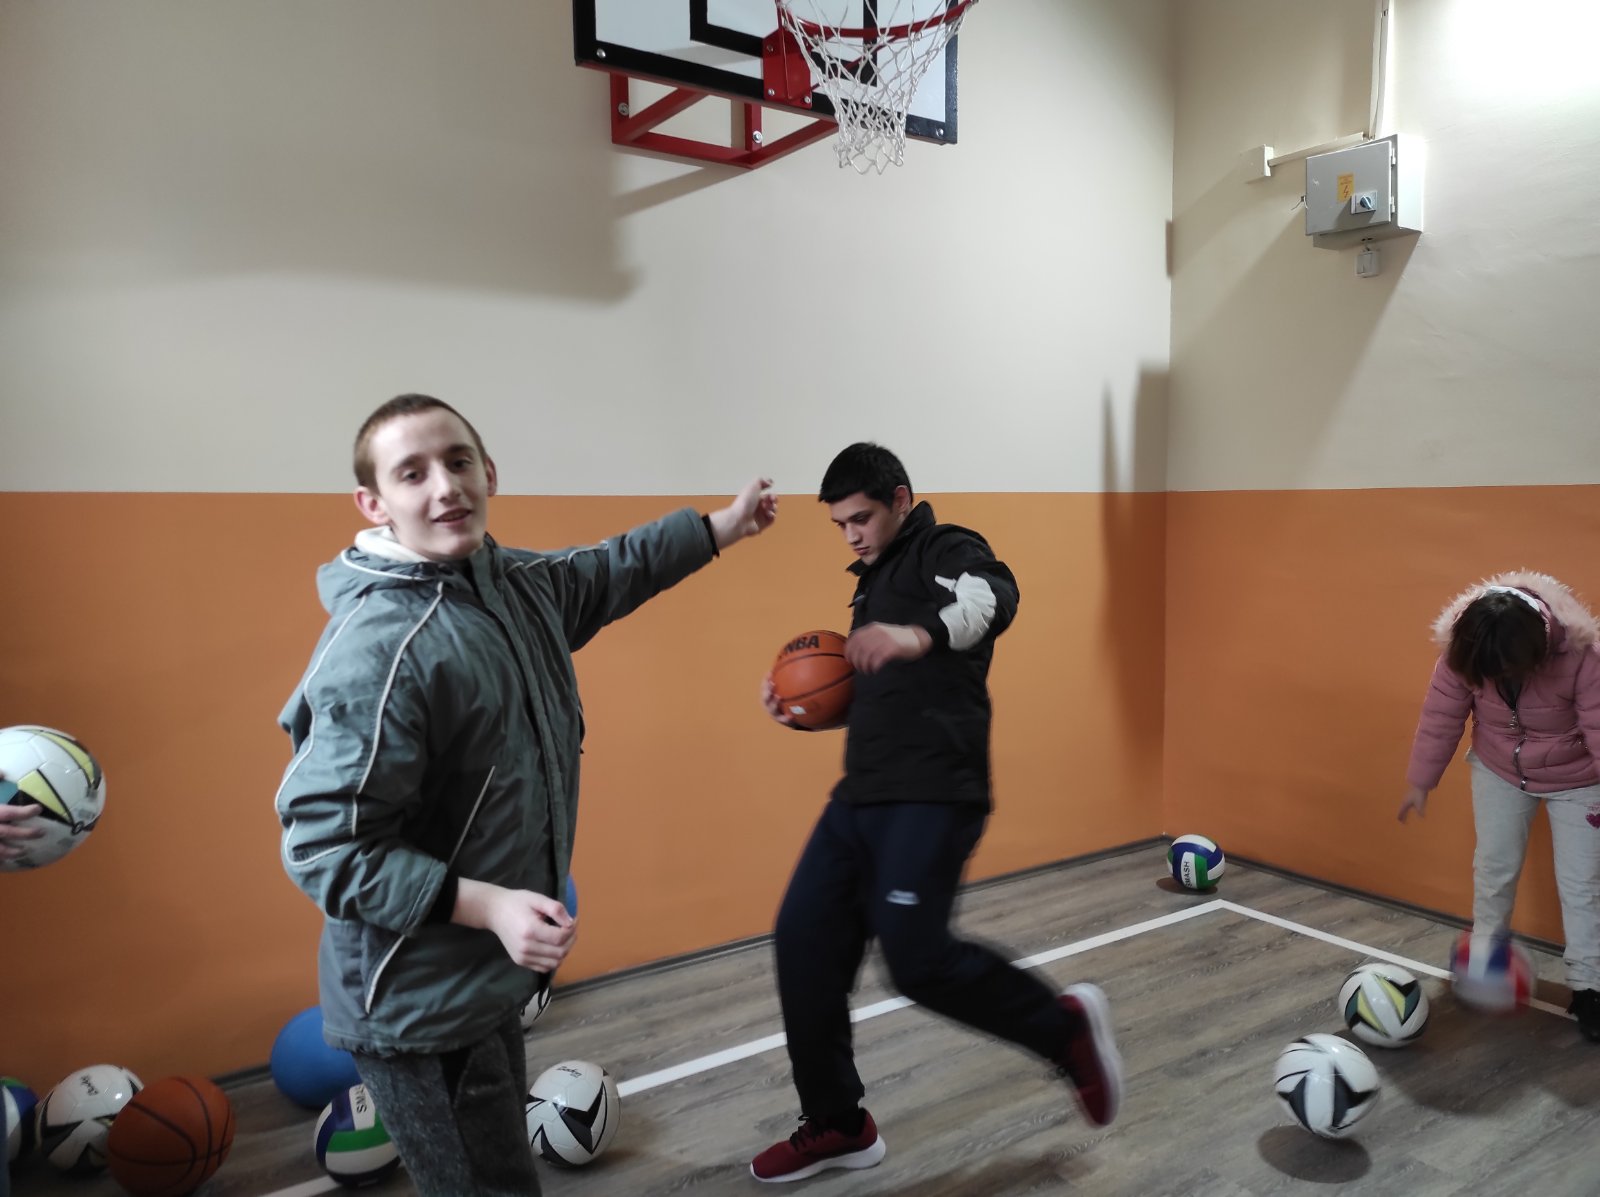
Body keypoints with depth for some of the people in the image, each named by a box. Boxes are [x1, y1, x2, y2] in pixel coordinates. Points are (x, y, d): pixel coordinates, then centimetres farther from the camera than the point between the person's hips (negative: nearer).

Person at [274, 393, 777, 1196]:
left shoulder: (522, 583, 1)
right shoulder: (374, 648, -24)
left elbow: (612, 571, 22)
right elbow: (321, 846, -23)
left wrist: (725, 525, 30)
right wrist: (488, 905, -28)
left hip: (491, 980, 8)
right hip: (417, 1007, -8)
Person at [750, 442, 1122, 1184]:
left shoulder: (946, 552, -3)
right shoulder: (873, 579, 23)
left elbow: (994, 597, -28)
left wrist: (920, 634, -47)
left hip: (933, 797, -8)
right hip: (862, 796, 9)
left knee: (916, 957, -17)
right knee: (802, 941, 3)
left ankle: (1065, 1027, 10)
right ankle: (837, 1126, 20)